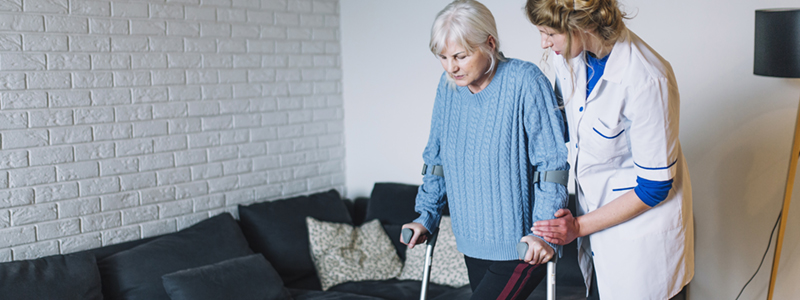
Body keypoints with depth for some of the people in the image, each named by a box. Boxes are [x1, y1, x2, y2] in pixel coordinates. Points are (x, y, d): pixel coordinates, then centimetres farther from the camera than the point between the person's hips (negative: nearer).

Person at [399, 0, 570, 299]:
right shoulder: (449, 85, 2)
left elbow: (553, 163, -17)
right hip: (473, 242, 6)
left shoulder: (525, 81, -17)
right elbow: (436, 157, 13)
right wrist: (427, 216, 10)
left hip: (522, 247, -6)